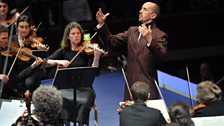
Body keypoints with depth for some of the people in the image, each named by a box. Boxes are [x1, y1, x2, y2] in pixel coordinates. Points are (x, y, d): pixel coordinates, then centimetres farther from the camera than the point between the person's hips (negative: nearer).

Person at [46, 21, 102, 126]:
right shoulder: (64, 50, 8)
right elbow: (47, 62, 2)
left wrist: (96, 57, -25)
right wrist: (58, 61, -15)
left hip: (84, 87, -2)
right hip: (67, 87, 2)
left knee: (84, 102, -32)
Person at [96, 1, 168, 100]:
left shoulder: (160, 35, -4)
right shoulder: (132, 31, 16)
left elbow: (161, 56, -20)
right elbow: (111, 42, 14)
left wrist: (149, 40, -35)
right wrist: (101, 24, 3)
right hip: (131, 84, 6)